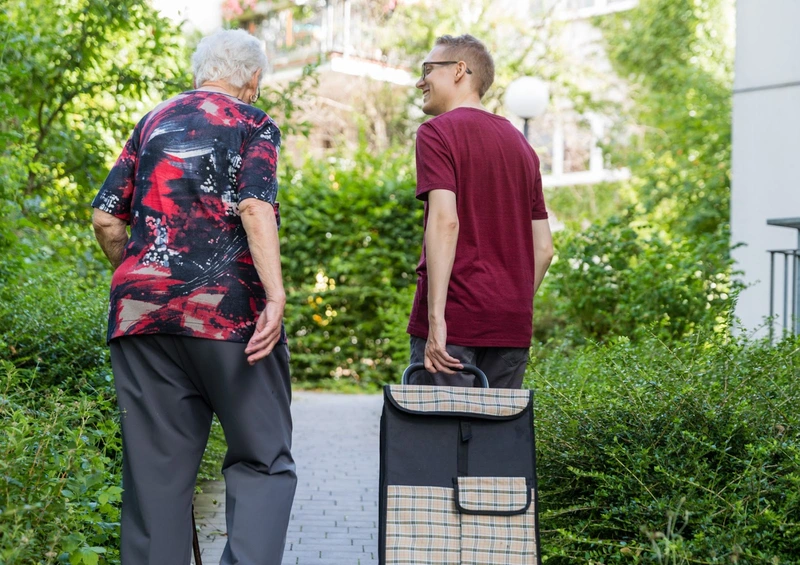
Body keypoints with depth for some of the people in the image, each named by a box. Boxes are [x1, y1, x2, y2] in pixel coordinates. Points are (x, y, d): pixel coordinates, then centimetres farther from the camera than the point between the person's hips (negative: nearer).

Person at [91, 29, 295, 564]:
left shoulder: (153, 122, 18)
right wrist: (275, 295, -20)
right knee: (263, 460, 4)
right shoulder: (254, 124, 5)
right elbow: (255, 207, -12)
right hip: (229, 309, -4)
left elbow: (105, 218, 13)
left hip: (141, 314, 4)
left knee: (155, 468, 8)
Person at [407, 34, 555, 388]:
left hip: (454, 319, -6)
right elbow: (543, 247, 16)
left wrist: (437, 317, -18)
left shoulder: (437, 132, -3)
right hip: (512, 326, 7)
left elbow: (445, 221, -17)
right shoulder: (519, 142, 18)